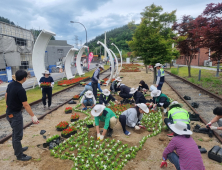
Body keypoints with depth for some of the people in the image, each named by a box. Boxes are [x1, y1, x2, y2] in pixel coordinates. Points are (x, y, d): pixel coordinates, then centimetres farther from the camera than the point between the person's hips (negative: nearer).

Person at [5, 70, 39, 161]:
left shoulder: (10, 84, -1)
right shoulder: (21, 90, -27)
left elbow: (6, 95, 14)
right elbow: (25, 105, -25)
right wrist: (33, 116, -20)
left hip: (9, 112, 9)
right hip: (15, 114, -9)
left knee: (15, 132, 24)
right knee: (18, 135, 4)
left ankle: (17, 149, 41)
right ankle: (19, 155, 18)